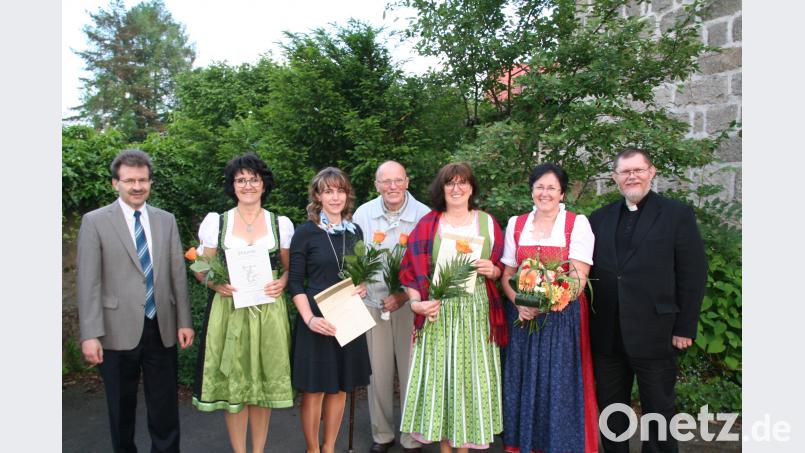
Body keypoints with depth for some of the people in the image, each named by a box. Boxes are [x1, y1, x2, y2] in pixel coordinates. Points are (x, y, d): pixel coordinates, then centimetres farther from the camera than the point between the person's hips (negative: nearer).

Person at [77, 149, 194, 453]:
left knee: (165, 407, 9)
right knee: (121, 408, 13)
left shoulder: (166, 220, 8)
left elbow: (178, 274, 8)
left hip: (162, 329, 3)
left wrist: (184, 321, 4)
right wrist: (90, 335, -12)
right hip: (118, 331, -2)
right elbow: (88, 283, -6)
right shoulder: (95, 221, -2)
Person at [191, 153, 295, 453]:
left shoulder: (281, 224, 5)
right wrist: (216, 284, -14)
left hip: (268, 311, 1)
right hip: (229, 310, 0)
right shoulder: (215, 222, 2)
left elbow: (289, 268, 11)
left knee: (264, 381, 7)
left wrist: (282, 282, -10)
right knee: (232, 382, 4)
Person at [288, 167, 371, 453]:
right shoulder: (306, 232, -7)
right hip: (317, 320, -4)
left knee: (340, 388, 12)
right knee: (314, 390, 4)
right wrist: (309, 318, -18)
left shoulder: (355, 231, 7)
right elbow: (295, 282, -7)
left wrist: (363, 286, -4)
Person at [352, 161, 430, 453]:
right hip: (373, 303, 2)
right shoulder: (363, 213, -1)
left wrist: (405, 295, -14)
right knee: (378, 372, 11)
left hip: (410, 304, -2)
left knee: (411, 372, 5)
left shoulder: (423, 215, -9)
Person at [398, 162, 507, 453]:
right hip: (438, 312, -1)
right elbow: (411, 270, -2)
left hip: (476, 312, 1)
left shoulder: (487, 222, 7)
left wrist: (492, 271, -11)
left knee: (471, 376, 6)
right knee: (440, 374, 4)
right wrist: (417, 302, -15)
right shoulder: (428, 224, 2)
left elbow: (501, 269, 11)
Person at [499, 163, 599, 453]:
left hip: (563, 318, -3)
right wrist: (520, 304, -11)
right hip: (523, 317, 3)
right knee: (523, 384, 9)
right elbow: (507, 274, 8)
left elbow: (578, 277, -10)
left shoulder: (577, 223, -3)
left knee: (561, 385, 2)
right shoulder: (516, 224, 7)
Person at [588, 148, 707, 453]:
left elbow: (693, 275, -4)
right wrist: (587, 323, 2)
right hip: (606, 335, 4)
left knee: (659, 412, 10)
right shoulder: (599, 219, 10)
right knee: (610, 411, 15)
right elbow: (587, 271, 9)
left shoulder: (677, 214, -1)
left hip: (654, 333, -4)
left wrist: (684, 329, -8)